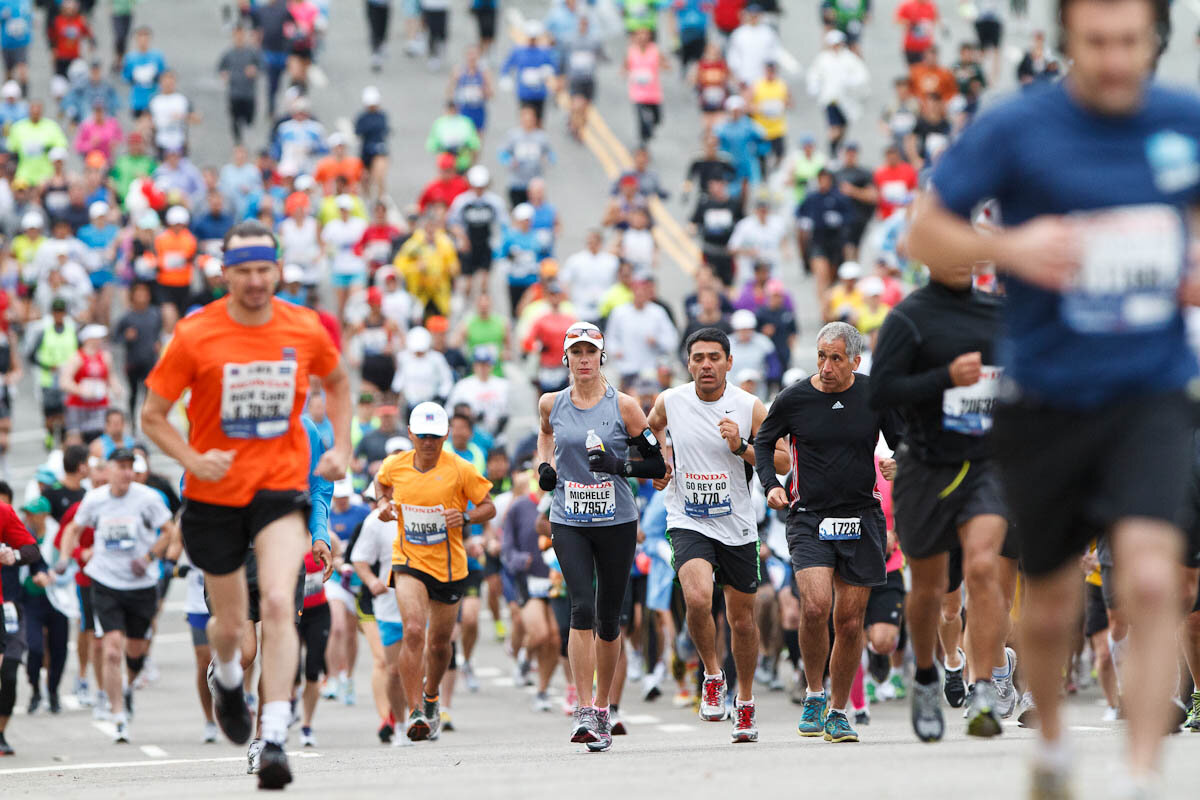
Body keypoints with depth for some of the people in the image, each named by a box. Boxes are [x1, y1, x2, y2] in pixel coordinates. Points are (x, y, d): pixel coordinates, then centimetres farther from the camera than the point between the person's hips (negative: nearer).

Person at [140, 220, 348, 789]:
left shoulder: (305, 330, -3)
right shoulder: (195, 335, -9)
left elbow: (337, 383, 19)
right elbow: (152, 416, -2)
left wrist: (341, 447, 5)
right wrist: (194, 460, -19)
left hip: (280, 487, 0)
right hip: (214, 493, 0)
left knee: (279, 603, -21)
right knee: (230, 621, 12)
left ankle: (274, 740, -23)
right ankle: (227, 678, 50)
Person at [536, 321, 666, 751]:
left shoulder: (624, 406, -3)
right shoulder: (552, 404, 4)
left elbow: (658, 463, 1)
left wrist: (620, 466, -16)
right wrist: (544, 465, 11)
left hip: (617, 523, 0)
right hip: (568, 523, 0)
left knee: (607, 618, 7)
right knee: (582, 608, -17)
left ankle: (602, 709, 24)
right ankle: (584, 711, -19)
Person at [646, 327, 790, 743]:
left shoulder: (749, 407, -7)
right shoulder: (669, 402, -3)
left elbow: (783, 462, -6)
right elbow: (649, 428, 22)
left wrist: (741, 447, -20)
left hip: (737, 528, 1)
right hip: (688, 523, -1)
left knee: (742, 619, 11)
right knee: (698, 599, -27)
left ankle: (745, 702, 32)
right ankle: (712, 675, -2)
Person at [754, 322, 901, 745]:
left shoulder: (876, 395, 0)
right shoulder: (794, 399, -3)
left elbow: (904, 441, 11)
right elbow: (763, 441, 13)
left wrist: (900, 464, -10)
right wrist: (771, 484, -3)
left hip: (861, 520, 2)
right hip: (809, 520, -2)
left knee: (850, 623, 4)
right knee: (815, 606, -22)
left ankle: (837, 711, 19)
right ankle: (814, 694, -2)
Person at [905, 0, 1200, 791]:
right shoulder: (1016, 128, -9)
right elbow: (925, 234, -2)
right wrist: (1008, 247, -21)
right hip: (1047, 397, 0)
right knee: (1051, 604, 12)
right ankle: (1052, 741, 41)